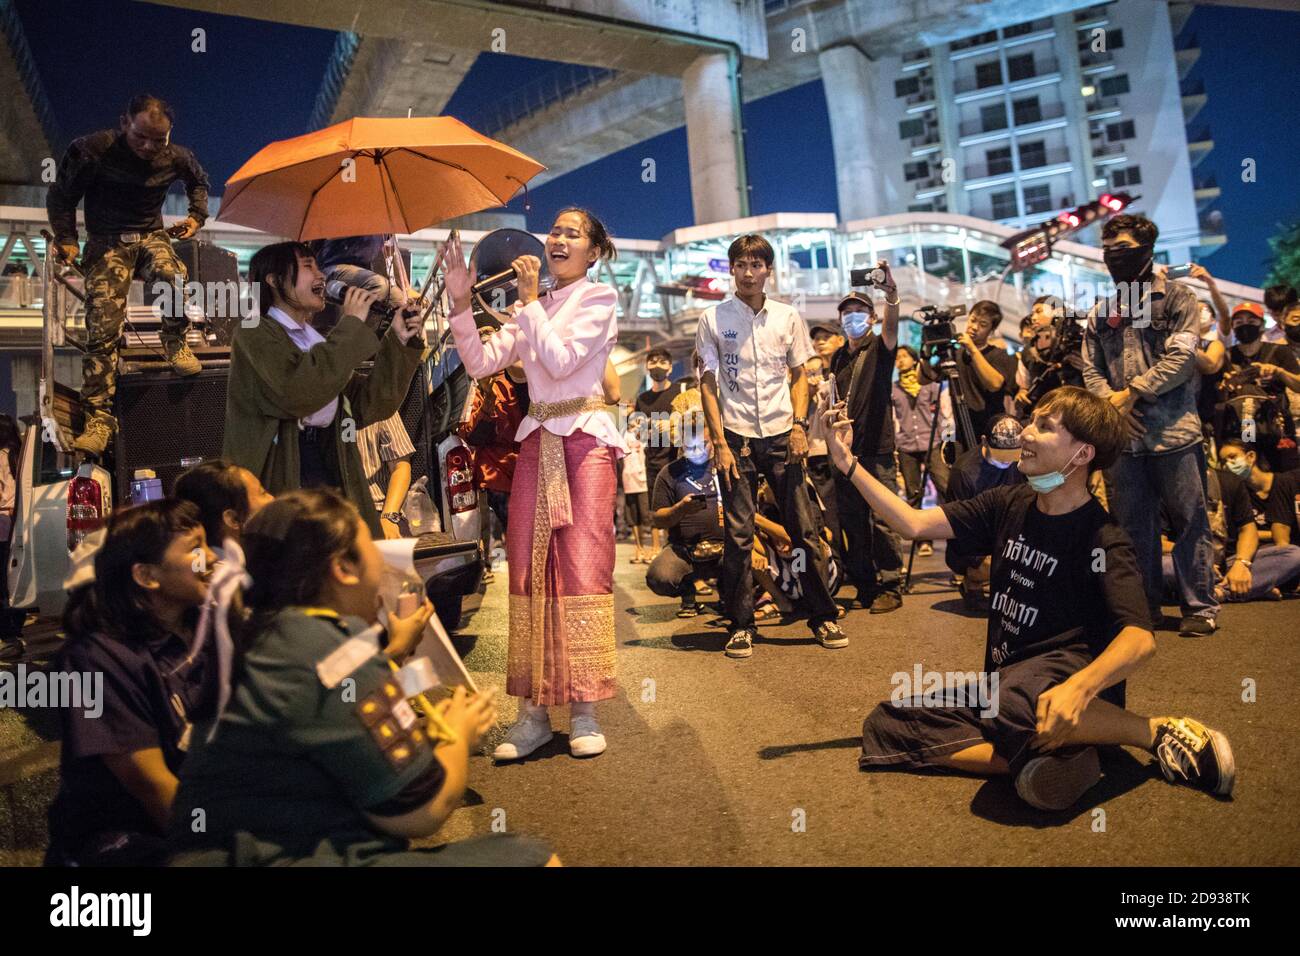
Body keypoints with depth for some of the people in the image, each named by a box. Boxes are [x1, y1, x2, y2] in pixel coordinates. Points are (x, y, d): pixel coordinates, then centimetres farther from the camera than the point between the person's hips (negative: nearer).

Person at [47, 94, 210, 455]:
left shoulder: (176, 158, -1)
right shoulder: (93, 150, -11)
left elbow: (199, 180, 23)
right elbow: (60, 195, 2)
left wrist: (197, 215, 10)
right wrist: (66, 238, -4)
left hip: (151, 236, 2)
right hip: (107, 241, -2)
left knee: (175, 277, -36)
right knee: (102, 330, -15)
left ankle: (176, 345, -5)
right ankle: (99, 419, -11)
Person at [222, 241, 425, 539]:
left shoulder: (316, 341, 20)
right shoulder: (254, 334, -1)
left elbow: (368, 406, 12)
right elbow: (296, 392, -21)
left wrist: (398, 343, 2)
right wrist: (350, 326, -14)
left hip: (332, 472, 6)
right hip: (280, 480, -6)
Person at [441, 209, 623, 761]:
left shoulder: (598, 299, 2)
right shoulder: (529, 311, 17)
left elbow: (561, 360, -12)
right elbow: (480, 363, 6)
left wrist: (530, 299, -7)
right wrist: (460, 302, -3)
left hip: (586, 439, -5)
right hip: (537, 440, 5)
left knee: (584, 566, -9)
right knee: (528, 568, 1)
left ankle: (583, 711, -1)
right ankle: (533, 711, 8)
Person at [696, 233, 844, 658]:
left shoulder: (788, 317, 9)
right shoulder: (713, 319, 3)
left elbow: (799, 376, 13)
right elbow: (708, 384, 2)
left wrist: (799, 424, -2)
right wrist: (720, 443, -6)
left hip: (782, 436, 2)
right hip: (736, 436, -1)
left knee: (804, 528, 2)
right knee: (738, 535, 0)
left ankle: (823, 617, 12)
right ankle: (741, 625, 9)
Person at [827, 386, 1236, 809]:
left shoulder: (1102, 540, -10)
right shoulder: (1009, 504, 8)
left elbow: (1140, 637, -23)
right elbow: (915, 523, 6)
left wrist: (1080, 688, -43)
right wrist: (849, 464, -1)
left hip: (1069, 669, -6)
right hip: (1005, 678, 7)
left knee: (1014, 703, -42)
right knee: (888, 725, -10)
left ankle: (1160, 731, -13)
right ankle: (1045, 756, -20)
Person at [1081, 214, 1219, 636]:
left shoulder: (1176, 297, 2)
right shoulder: (1102, 312, 16)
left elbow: (1181, 358, -9)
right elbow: (1091, 370, 12)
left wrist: (1131, 392, -12)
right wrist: (1112, 404, -6)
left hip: (1173, 431, -4)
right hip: (1122, 436, 4)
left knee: (1189, 521, 1)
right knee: (1132, 525, 8)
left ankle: (1200, 606, 12)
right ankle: (1143, 605, 18)